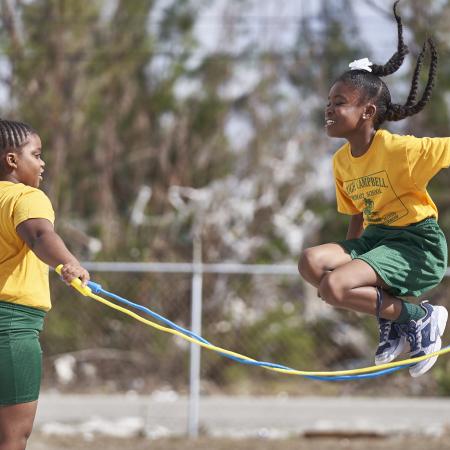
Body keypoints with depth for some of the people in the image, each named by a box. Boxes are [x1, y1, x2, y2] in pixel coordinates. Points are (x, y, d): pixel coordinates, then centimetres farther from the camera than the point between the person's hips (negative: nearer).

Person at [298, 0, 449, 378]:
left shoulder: (399, 149, -16)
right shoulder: (342, 162, 8)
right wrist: (348, 262, 13)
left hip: (417, 244, -7)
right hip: (374, 239, 8)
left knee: (333, 287, -26)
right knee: (311, 262, -18)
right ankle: (391, 318, -3)